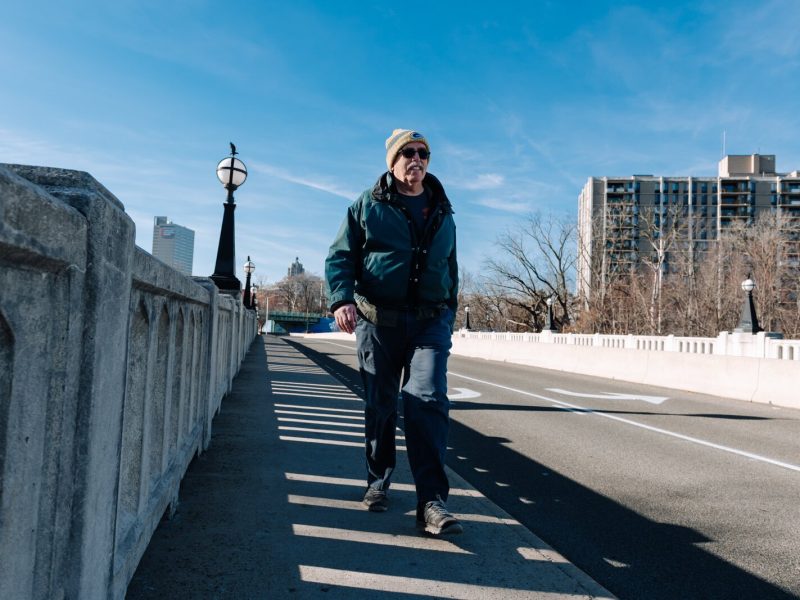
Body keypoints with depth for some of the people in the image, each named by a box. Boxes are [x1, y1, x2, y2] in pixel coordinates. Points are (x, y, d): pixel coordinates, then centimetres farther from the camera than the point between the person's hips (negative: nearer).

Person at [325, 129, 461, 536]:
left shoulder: (442, 213, 16)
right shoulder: (367, 206, 6)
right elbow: (340, 256, 1)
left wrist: (449, 314, 20)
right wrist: (342, 299, -16)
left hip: (430, 322, 1)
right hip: (377, 320, -1)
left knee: (429, 401, -13)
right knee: (379, 405, 8)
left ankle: (432, 503, -12)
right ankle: (378, 481, 28)